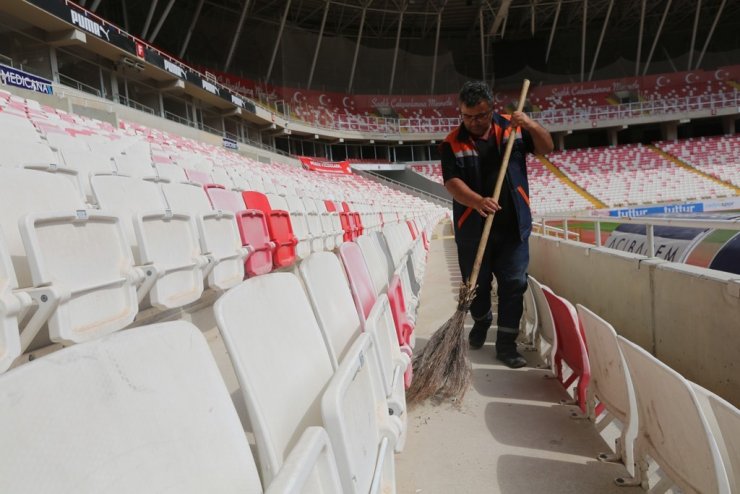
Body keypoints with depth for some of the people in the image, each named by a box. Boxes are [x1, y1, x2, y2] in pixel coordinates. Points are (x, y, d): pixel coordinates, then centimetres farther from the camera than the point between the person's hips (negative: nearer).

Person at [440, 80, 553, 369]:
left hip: (514, 226, 1)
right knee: (476, 284, 13)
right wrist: (477, 201, -35)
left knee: (514, 284, 1)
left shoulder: (511, 127, 3)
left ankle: (506, 344, 13)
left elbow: (546, 148, 7)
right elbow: (452, 182, -16)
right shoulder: (453, 143, -5)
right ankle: (481, 322, 43)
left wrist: (530, 125, -13)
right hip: (473, 228, -1)